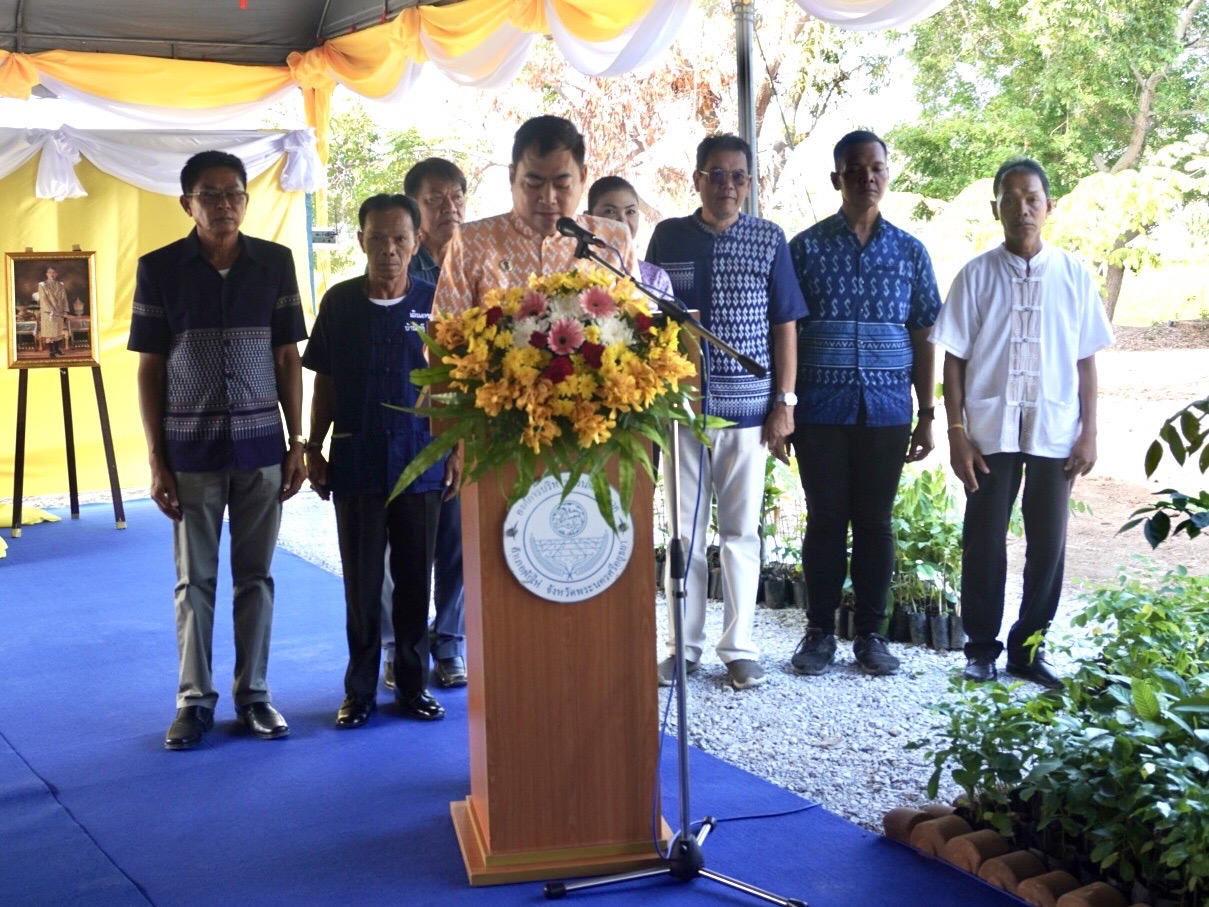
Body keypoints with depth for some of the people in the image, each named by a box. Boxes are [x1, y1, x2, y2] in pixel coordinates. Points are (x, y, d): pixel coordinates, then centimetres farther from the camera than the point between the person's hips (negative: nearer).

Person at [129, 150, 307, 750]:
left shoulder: (275, 263, 2)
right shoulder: (159, 268, -1)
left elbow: (288, 359, 6)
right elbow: (150, 370, 1)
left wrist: (298, 443, 2)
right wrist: (156, 461, -2)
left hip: (261, 445, 1)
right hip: (191, 448, -1)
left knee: (255, 575, 7)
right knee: (195, 577, 6)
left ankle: (253, 691, 18)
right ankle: (194, 699, 16)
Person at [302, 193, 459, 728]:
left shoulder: (434, 303, 1)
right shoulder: (339, 303, 1)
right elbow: (324, 384, 7)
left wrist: (457, 452, 1)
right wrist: (314, 450, 3)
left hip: (420, 462, 0)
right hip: (356, 463, 0)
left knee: (415, 578, 8)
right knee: (361, 581, 6)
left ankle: (414, 684, 21)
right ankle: (360, 689, 17)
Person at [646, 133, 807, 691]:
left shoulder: (769, 240, 3)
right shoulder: (667, 237, 4)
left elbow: (784, 325, 4)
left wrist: (784, 401, -1)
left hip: (748, 408, 0)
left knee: (741, 531, 6)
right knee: (684, 530, 6)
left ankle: (738, 647, 16)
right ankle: (686, 645, 18)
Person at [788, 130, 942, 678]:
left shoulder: (909, 252, 8)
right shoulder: (806, 247, 2)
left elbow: (922, 338, 9)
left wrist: (926, 416, 5)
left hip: (886, 410, 1)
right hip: (821, 408, -1)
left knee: (875, 523, 6)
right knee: (825, 520, 4)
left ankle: (870, 633, 17)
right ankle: (819, 632, 15)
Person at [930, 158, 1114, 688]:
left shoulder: (1074, 276, 4)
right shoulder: (976, 275, 1)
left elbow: (1086, 361, 6)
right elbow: (953, 360, 1)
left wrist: (1089, 434, 1)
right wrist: (957, 433, -5)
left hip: (1055, 434, 1)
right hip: (990, 431, -1)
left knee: (1048, 544, 6)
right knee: (984, 542, 4)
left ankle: (1028, 649, 20)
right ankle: (981, 648, 17)